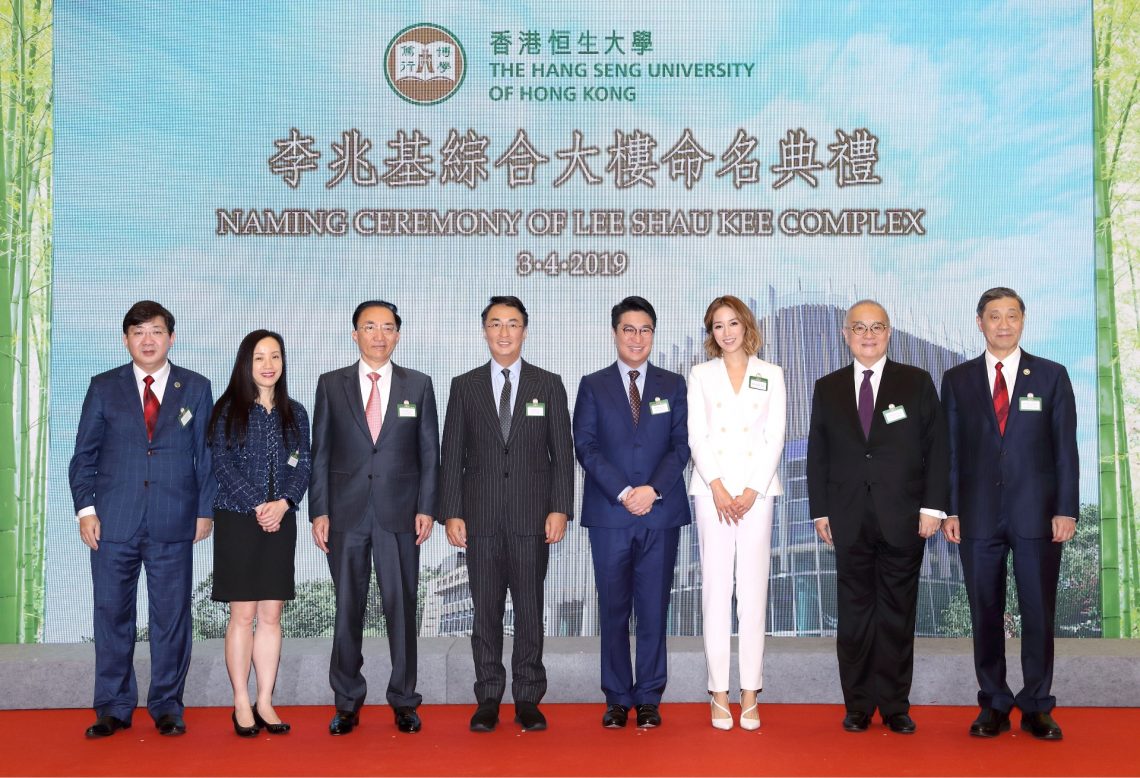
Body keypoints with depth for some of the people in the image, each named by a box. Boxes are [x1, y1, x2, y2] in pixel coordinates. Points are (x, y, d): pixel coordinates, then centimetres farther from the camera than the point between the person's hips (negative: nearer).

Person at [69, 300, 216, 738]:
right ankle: (113, 708, 17)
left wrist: (205, 510, 2)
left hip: (174, 523, 0)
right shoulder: (104, 388, 8)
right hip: (114, 521, 1)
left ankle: (167, 707, 16)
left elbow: (207, 453, 8)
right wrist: (85, 508, -3)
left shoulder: (196, 388, 8)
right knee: (112, 614, 5)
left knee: (171, 617, 4)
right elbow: (84, 454, 8)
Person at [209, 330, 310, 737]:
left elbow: (303, 466, 6)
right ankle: (242, 704, 7)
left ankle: (265, 702, 10)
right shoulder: (228, 409, 1)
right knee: (242, 614, -1)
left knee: (271, 615, 4)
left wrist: (282, 503, -12)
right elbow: (222, 464, -5)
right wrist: (258, 506, -14)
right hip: (237, 520, -3)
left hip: (280, 522, 3)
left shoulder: (294, 413, 11)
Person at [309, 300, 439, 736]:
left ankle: (404, 700, 15)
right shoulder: (331, 385, 6)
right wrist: (319, 511, -2)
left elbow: (429, 452, 6)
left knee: (401, 609, 3)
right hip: (346, 513, 0)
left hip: (399, 515, 0)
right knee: (348, 610, 7)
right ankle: (347, 702, 18)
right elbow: (320, 453, 5)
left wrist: (426, 508, -2)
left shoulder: (418, 385, 6)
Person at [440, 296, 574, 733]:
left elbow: (562, 453, 4)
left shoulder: (548, 385, 7)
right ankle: (488, 699, 14)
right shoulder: (464, 386, 8)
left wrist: (560, 509, -5)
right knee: (485, 611, 5)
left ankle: (528, 699, 13)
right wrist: (451, 512, -2)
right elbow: (452, 455, 6)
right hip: (481, 516, 1)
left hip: (531, 516, -1)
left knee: (529, 609, 4)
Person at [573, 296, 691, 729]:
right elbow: (586, 446, -1)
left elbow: (681, 445, 3)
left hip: (661, 513, 1)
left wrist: (652, 490, -12)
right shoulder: (593, 387, 8)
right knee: (613, 609, 4)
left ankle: (649, 699, 12)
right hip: (609, 514, 0)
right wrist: (623, 492, -12)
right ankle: (617, 699, 13)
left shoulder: (672, 386, 11)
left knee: (654, 609, 3)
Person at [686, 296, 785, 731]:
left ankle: (750, 693, 4)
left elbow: (775, 437, 4)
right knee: (715, 587, -1)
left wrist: (752, 491, -7)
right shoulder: (700, 375, 11)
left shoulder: (771, 375, 10)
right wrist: (717, 487, -10)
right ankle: (719, 692, 4)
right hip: (712, 489, 0)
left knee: (754, 589, -1)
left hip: (757, 489, 0)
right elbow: (696, 435, 2)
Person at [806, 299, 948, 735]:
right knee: (854, 614, 4)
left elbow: (937, 447, 2)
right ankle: (858, 706, 13)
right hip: (850, 520, 1)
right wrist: (820, 511, 4)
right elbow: (817, 454, 11)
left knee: (898, 614, 4)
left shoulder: (916, 383, 6)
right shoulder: (828, 389, 11)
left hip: (903, 519, -1)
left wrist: (933, 506, -6)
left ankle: (895, 706, 14)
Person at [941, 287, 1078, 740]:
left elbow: (1065, 447, 2)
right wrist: (949, 510, -1)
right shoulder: (957, 380, 7)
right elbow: (950, 449, 6)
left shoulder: (1051, 376, 5)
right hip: (978, 515, 1)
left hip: (1037, 514, -1)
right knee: (985, 614, 5)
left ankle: (1037, 708, 14)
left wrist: (1066, 510, -5)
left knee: (1038, 613, 3)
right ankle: (994, 706, 15)